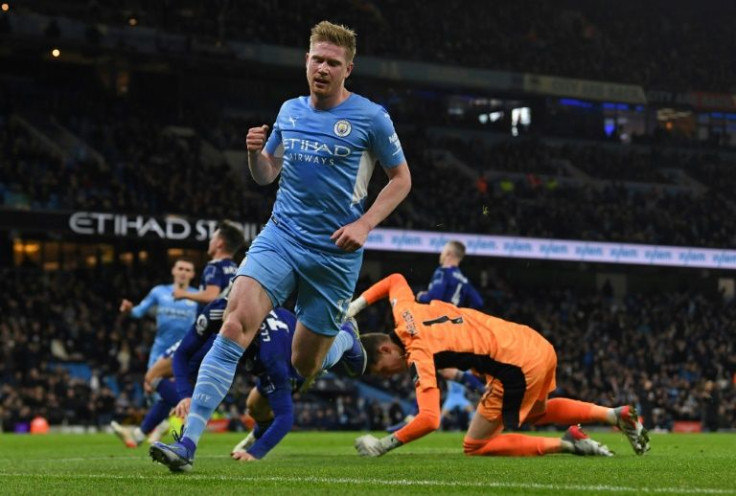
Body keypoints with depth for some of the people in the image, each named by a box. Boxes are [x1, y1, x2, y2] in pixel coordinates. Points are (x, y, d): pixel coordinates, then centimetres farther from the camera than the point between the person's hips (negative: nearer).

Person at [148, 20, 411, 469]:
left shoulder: (370, 117, -4)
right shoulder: (290, 111, 9)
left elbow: (401, 178, 4)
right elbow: (266, 175, 19)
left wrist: (364, 224, -8)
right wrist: (255, 152, -4)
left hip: (335, 254, -3)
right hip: (281, 237, 3)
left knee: (305, 366, 3)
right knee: (235, 324, -20)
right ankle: (189, 440, -25)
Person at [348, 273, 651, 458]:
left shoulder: (419, 355, -12)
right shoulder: (405, 312, 11)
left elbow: (429, 420, -22)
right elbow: (395, 279, 34)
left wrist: (384, 445, -14)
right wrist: (357, 304, 27)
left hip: (518, 368, -9)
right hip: (540, 346, 9)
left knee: (474, 448, 3)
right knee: (535, 412, 37)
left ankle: (567, 444, -4)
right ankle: (617, 415, 22)